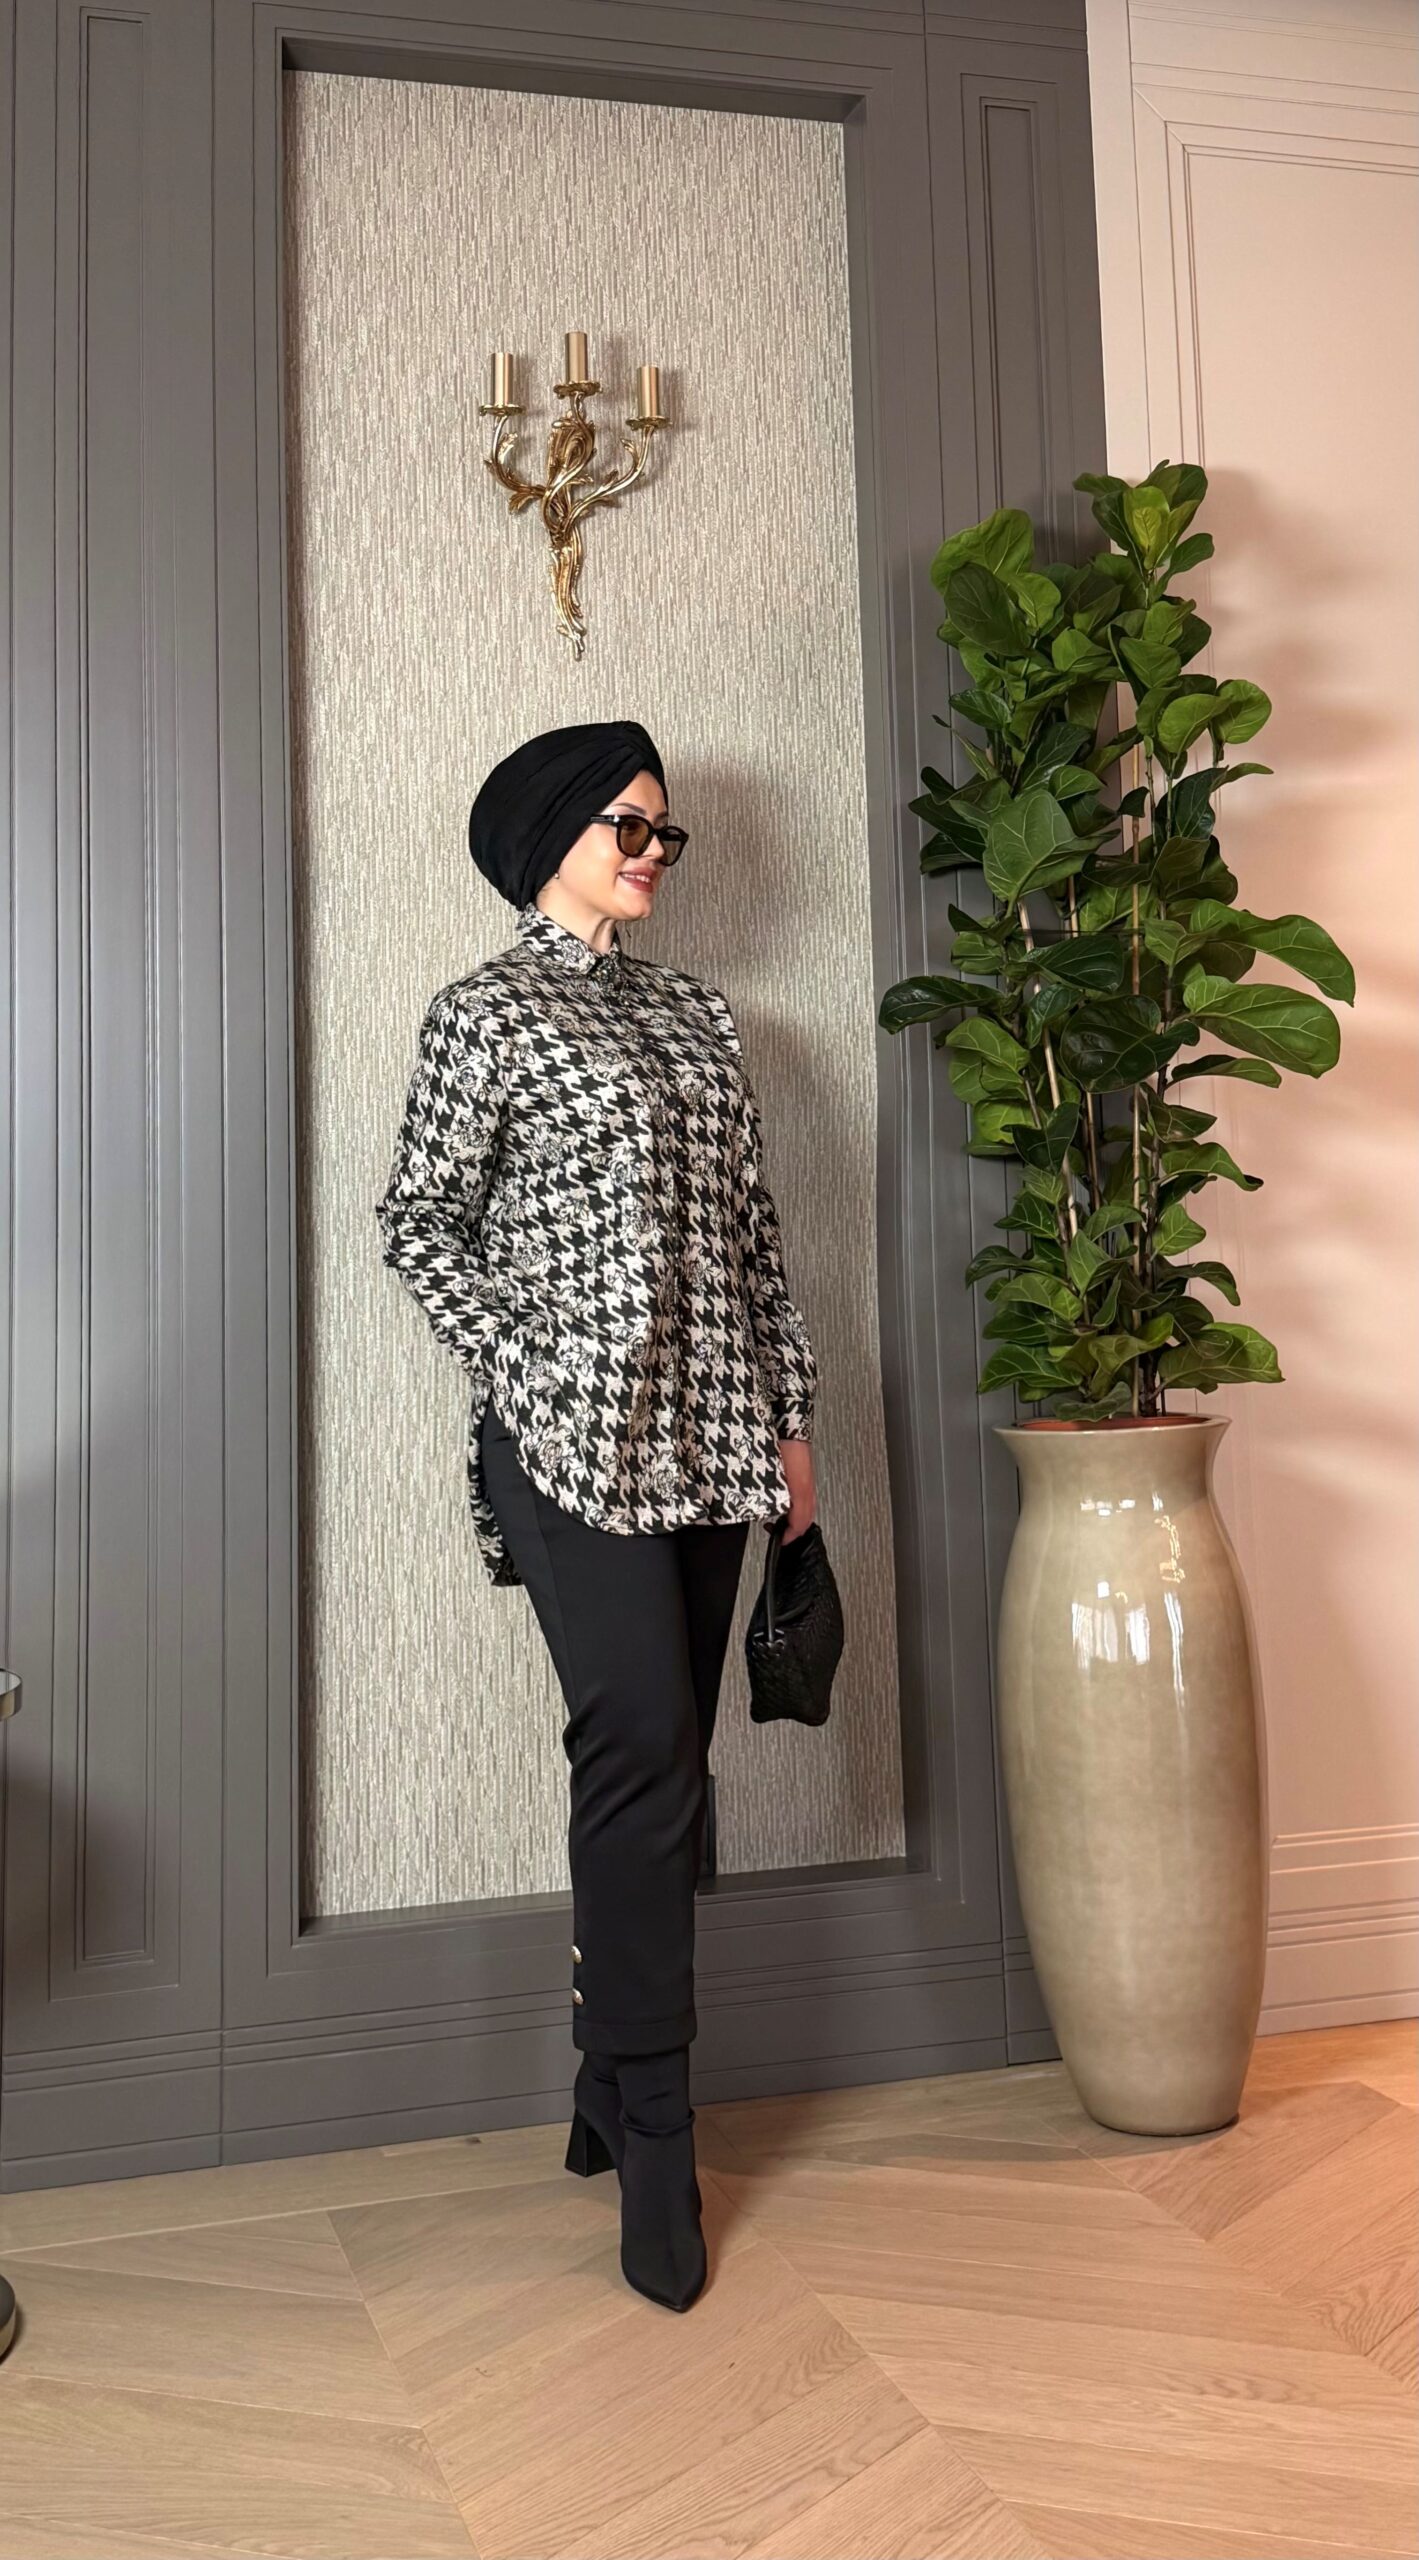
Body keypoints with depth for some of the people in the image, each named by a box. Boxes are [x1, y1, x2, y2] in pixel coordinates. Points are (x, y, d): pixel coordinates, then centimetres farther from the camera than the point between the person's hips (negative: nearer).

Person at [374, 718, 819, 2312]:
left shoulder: (695, 1014, 17)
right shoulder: (485, 1013, 0)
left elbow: (752, 1225, 16)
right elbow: (419, 1223, -2)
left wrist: (789, 1416, 11)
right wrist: (526, 1383, -11)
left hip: (709, 1436, 6)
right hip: (577, 1441, -6)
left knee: (664, 1764, 9)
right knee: (640, 1749, -9)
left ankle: (611, 2089, 24)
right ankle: (654, 2141, 5)